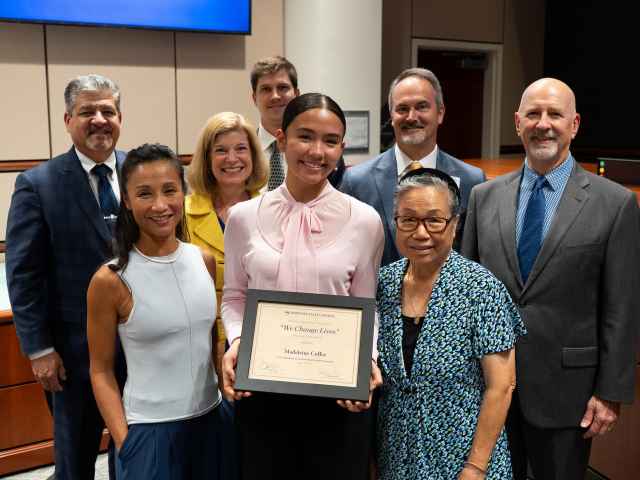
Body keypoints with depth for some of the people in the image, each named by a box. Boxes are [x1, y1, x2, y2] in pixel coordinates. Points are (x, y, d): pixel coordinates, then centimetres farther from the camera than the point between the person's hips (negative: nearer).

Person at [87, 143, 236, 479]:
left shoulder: (206, 262, -1)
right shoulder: (110, 281, -12)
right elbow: (101, 371, -5)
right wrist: (123, 442, -11)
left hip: (214, 419, 4)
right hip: (150, 430, -4)